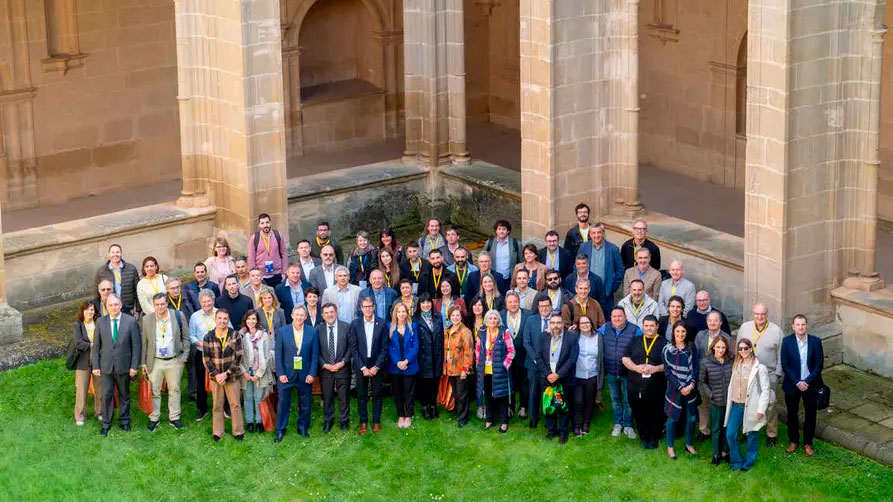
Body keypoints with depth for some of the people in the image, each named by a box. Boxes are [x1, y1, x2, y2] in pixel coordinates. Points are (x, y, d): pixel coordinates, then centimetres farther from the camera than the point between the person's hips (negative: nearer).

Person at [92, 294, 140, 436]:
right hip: (106, 366, 1)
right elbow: (96, 346, 3)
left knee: (124, 395, 12)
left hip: (124, 366, -1)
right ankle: (106, 423, 14)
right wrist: (95, 366, -1)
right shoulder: (101, 322, 0)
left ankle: (124, 421, 27)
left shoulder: (131, 322, -5)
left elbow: (136, 345, -4)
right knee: (107, 395, 2)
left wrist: (134, 366, -7)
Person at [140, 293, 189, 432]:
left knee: (174, 390, 9)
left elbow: (185, 337, 5)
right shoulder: (146, 320, -3)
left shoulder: (178, 316, -3)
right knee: (154, 391, 5)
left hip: (175, 361, 0)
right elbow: (143, 343, 2)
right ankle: (154, 419, 15)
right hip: (155, 361, 0)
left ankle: (174, 418, 20)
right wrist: (143, 362, 0)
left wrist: (184, 355, -1)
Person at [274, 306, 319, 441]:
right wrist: (280, 373, -8)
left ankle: (303, 428, 25)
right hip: (286, 374, -1)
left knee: (305, 404, 10)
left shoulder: (312, 332, 0)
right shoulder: (282, 331, -2)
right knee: (283, 403, 2)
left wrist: (312, 374, -6)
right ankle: (280, 430, 12)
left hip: (305, 374, 1)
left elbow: (315, 355, 1)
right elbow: (278, 354, -1)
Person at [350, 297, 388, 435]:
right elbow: (353, 348, -3)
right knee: (361, 395, 5)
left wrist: (376, 366, -10)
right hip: (360, 365, 0)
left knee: (377, 394, 6)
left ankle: (376, 422, 16)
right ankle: (363, 422, 13)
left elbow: (384, 347, -3)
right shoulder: (355, 324, -2)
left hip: (376, 365, 0)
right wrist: (363, 367, -10)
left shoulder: (381, 323, -3)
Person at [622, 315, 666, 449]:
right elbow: (625, 359, 7)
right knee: (639, 414, 9)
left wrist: (656, 369, -16)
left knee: (656, 415, 6)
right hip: (636, 388, 2)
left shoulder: (664, 343, 2)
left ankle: (654, 439, 22)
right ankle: (644, 438, 24)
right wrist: (636, 368, -11)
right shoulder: (635, 341, 10)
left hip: (656, 388, -2)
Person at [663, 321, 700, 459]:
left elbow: (696, 368, 2)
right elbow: (667, 371, -6)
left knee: (691, 417, 5)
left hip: (690, 389, 2)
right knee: (672, 418, 3)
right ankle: (670, 447, 16)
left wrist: (692, 384, -13)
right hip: (674, 389, -2)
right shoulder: (667, 350, -4)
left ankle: (689, 444, 24)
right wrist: (680, 387, -12)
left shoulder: (691, 349, 4)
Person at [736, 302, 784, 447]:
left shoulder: (776, 331, -8)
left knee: (770, 404, 2)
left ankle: (771, 434, 16)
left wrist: (777, 373, -6)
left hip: (769, 375, -3)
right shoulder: (744, 327, 0)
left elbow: (781, 354, -3)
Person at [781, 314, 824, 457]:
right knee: (792, 413, 12)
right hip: (792, 385, 0)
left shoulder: (816, 341, -7)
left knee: (810, 414, 8)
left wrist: (807, 382, -14)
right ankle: (793, 441, 28)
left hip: (810, 385, 0)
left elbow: (819, 365, -6)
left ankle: (808, 443, 22)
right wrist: (797, 382, -15)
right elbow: (785, 365, -8)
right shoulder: (787, 341, -8)